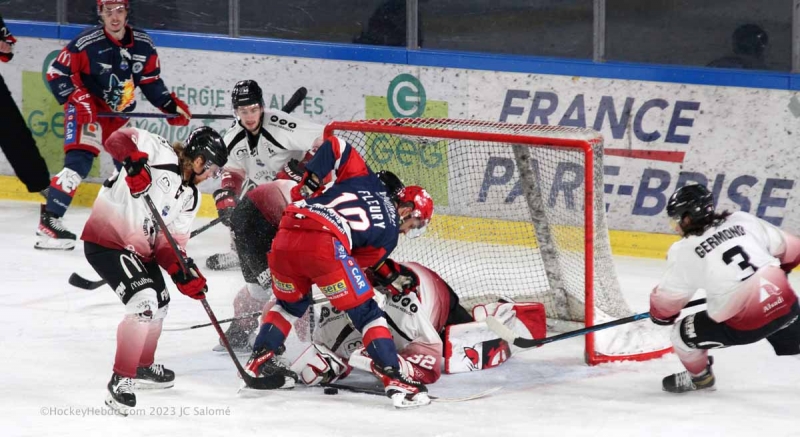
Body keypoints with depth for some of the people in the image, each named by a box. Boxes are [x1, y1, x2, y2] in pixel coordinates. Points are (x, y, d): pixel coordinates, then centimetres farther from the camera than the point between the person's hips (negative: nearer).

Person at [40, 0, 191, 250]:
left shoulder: (143, 46, -2)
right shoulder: (86, 43, -20)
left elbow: (151, 82, 10)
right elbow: (56, 73, -16)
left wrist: (172, 106, 1)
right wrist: (77, 100, -24)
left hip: (119, 116, 7)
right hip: (87, 111, -7)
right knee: (79, 161, -22)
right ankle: (49, 221, -23)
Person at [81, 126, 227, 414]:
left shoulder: (190, 197, 9)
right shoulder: (161, 154, -15)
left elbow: (168, 243, 6)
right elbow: (118, 139, -26)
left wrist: (183, 273, -11)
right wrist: (135, 162, -44)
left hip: (139, 248, 10)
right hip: (106, 241, -10)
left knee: (160, 304, 25)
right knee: (144, 303, -22)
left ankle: (143, 367, 48)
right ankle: (121, 380, -12)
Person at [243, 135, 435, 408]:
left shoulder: (367, 181, 28)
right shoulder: (388, 235, 16)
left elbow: (335, 147, 23)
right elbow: (358, 260, 16)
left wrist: (309, 182, 25)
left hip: (285, 237, 6)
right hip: (324, 245, -6)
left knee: (291, 303, 32)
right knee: (365, 312, 5)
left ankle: (259, 361, 33)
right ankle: (393, 378, -4)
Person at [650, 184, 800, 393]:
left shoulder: (684, 251, -2)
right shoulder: (743, 220, 7)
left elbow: (667, 300, 7)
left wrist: (660, 314, 30)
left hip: (744, 324, -4)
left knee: (684, 333, 17)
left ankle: (698, 376, 39)